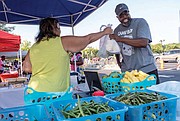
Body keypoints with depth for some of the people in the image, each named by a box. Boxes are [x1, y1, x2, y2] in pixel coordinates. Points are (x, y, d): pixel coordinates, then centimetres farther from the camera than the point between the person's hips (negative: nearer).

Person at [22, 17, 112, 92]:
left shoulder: (33, 48, 6)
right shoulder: (62, 42, -4)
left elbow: (26, 68, 9)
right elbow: (88, 39, 3)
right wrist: (104, 32, 17)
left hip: (35, 91, 5)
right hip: (55, 92, -5)